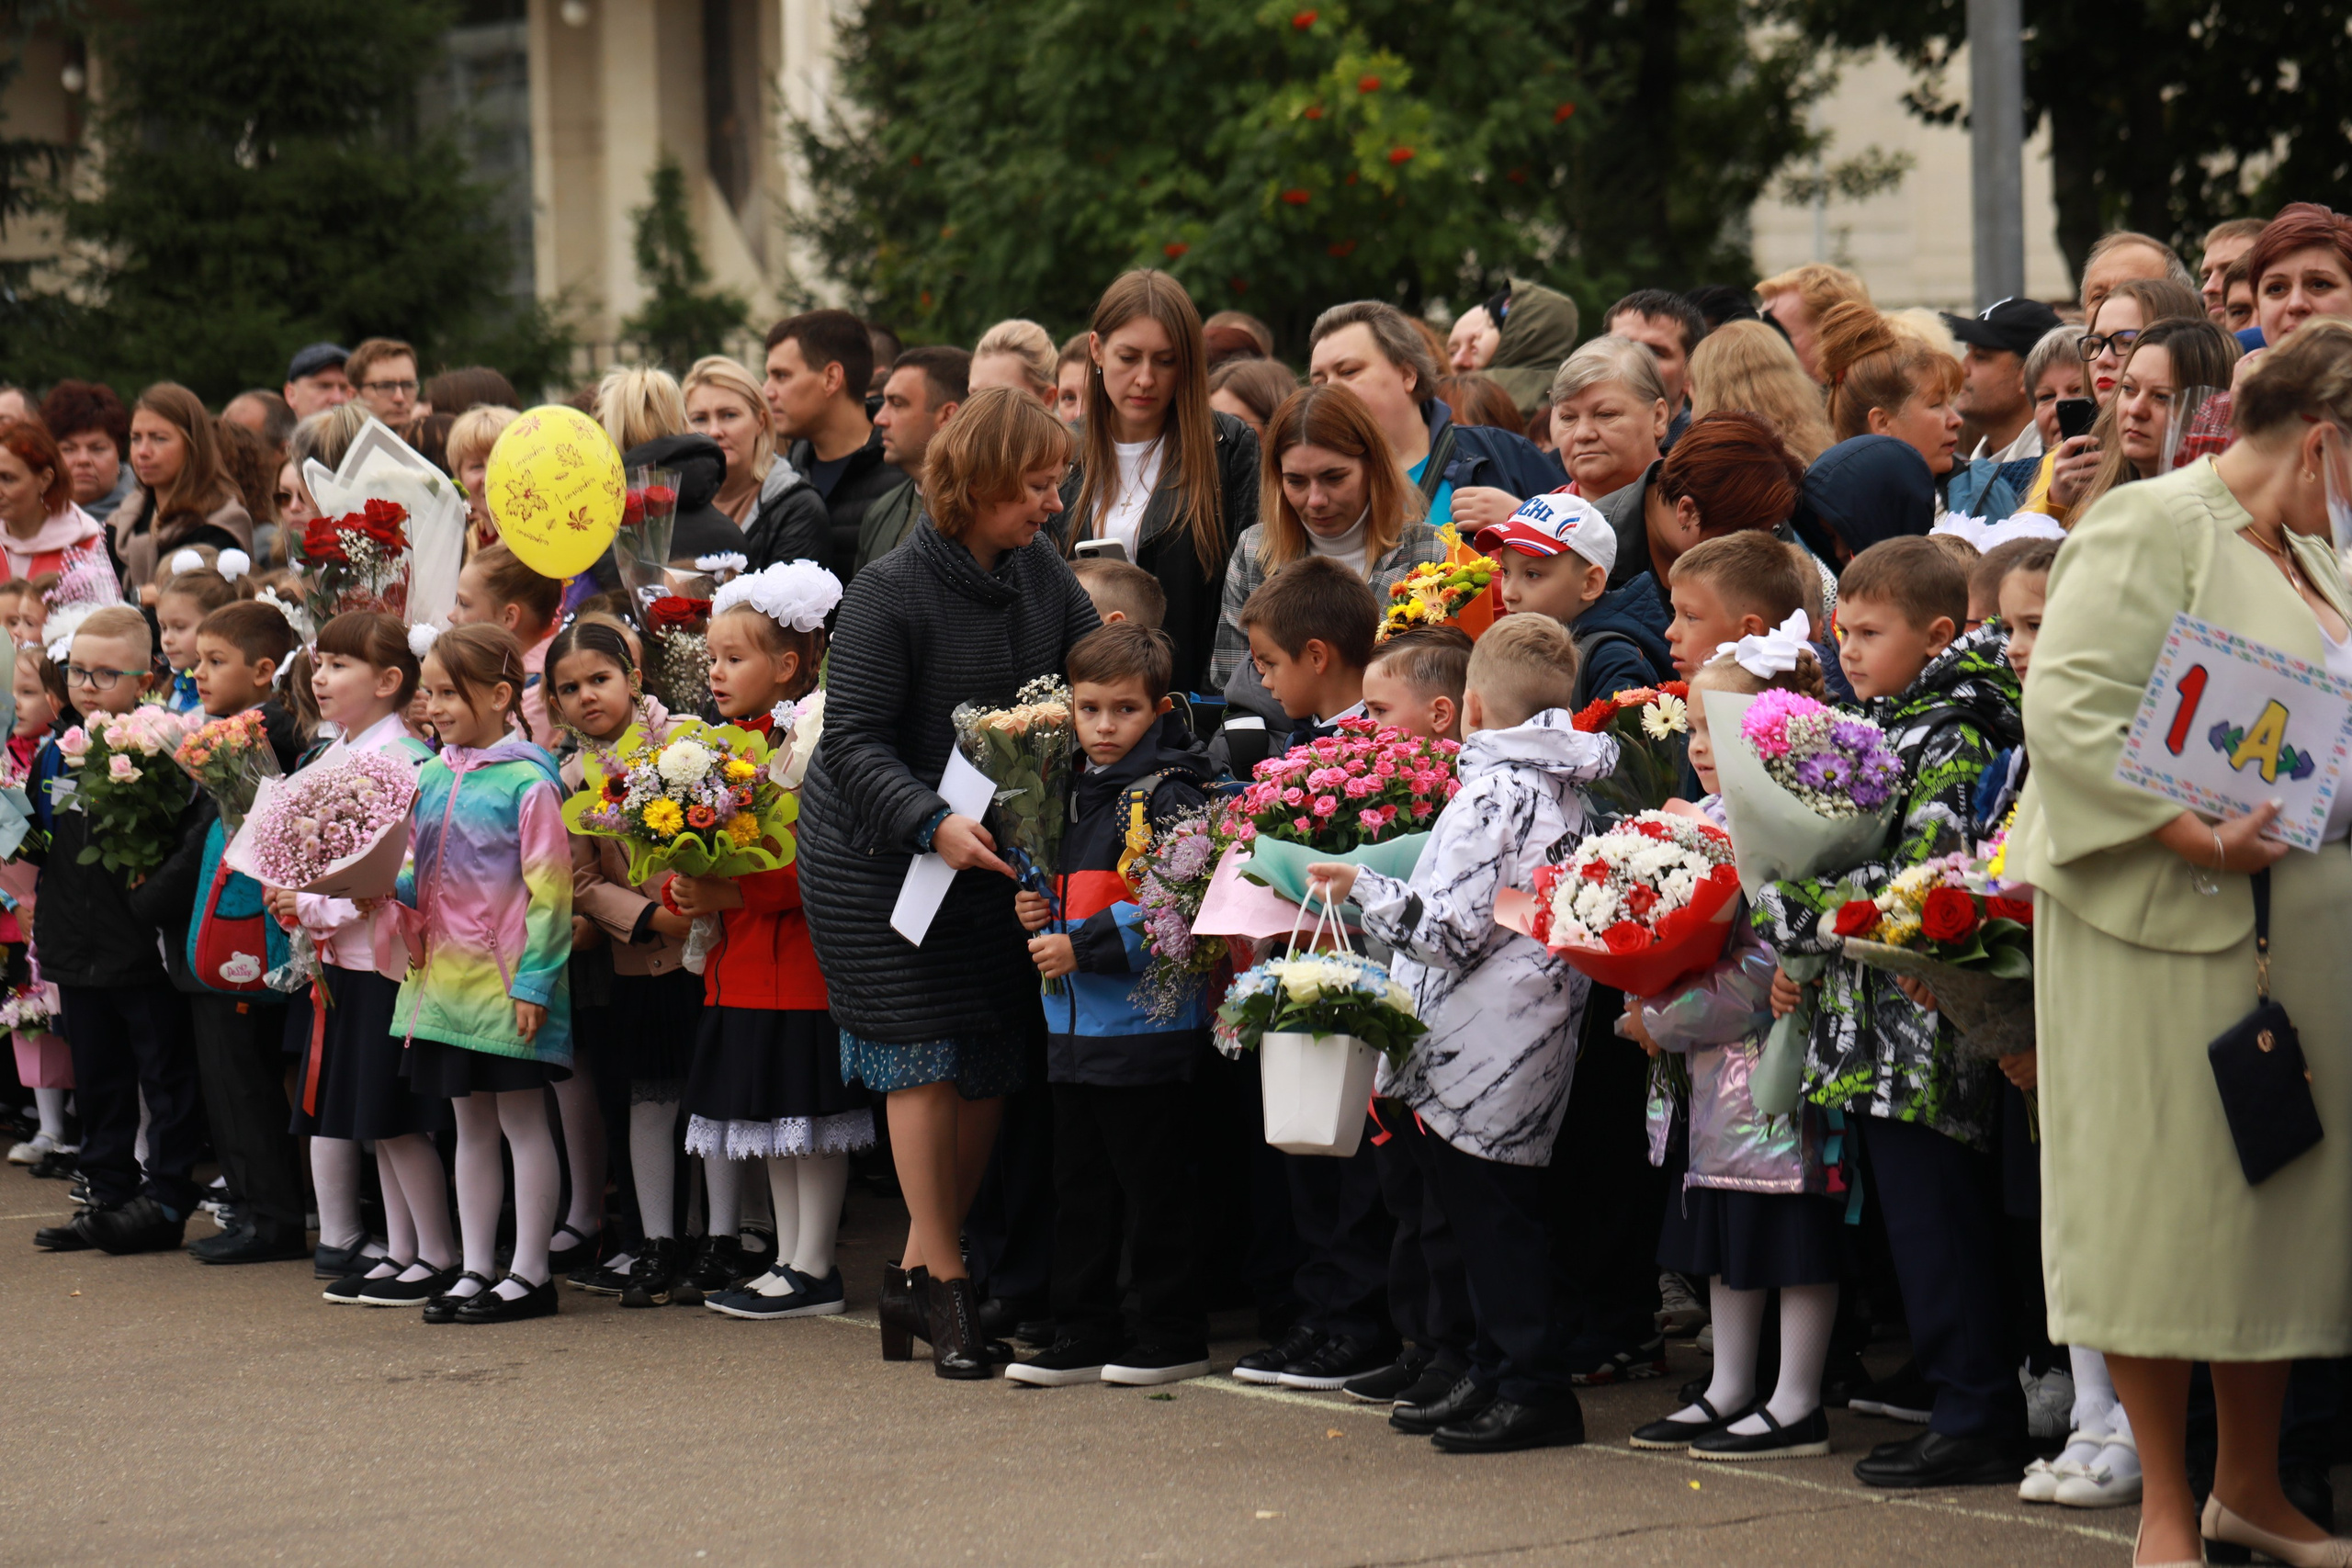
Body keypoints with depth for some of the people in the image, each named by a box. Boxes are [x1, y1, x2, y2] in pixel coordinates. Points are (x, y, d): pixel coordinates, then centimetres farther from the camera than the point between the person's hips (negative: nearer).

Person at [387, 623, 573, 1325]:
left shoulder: (528, 782, -12)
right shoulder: (432, 778, 9)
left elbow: (548, 891, -13)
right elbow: (415, 879, 17)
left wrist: (533, 981, -16)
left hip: (506, 981, -7)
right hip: (446, 974, 7)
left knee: (522, 1118, 1)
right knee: (470, 1124, 13)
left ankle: (530, 1273, 8)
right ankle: (476, 1269, 19)